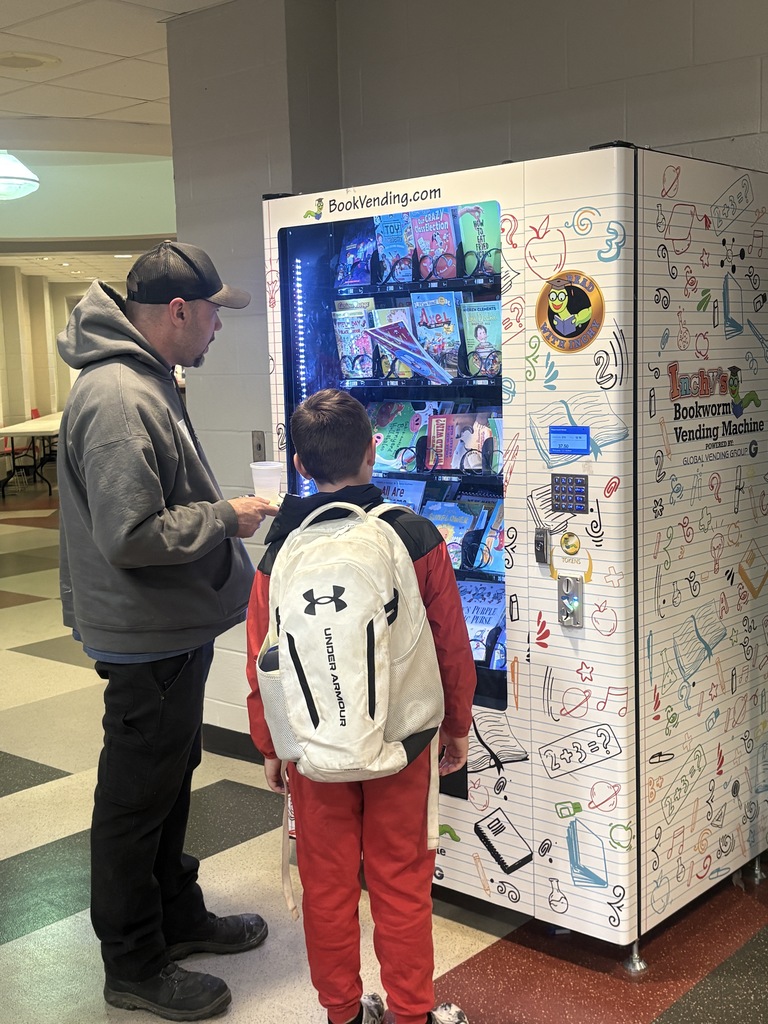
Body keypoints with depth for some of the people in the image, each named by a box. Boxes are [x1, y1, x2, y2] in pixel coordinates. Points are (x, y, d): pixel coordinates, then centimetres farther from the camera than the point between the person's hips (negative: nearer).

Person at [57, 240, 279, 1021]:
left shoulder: (146, 384, 9)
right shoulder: (119, 399, -25)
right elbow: (131, 535, -30)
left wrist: (223, 510, 9)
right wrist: (227, 518, -19)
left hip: (173, 631, 10)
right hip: (147, 638, -10)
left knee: (170, 781, 23)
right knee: (135, 797, 6)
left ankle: (178, 917, 41)